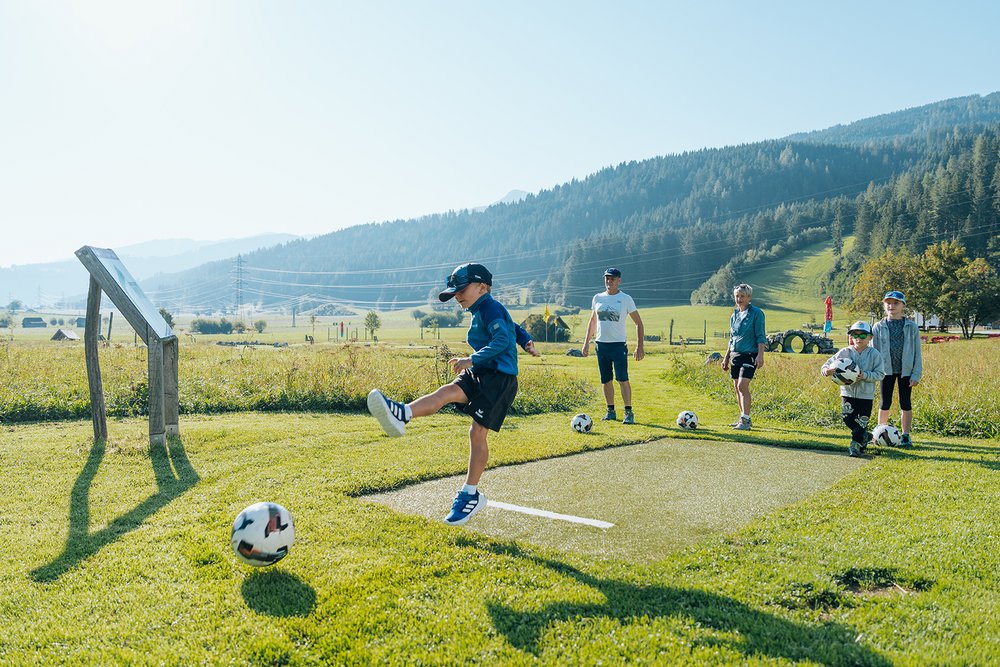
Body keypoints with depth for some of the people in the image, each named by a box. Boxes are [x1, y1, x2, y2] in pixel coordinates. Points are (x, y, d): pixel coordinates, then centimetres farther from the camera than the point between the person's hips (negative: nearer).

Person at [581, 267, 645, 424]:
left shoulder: (625, 299, -2)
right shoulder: (597, 298, 10)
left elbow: (638, 323, -1)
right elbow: (592, 321, 21)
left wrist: (640, 346, -8)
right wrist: (586, 343, 15)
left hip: (618, 345, -4)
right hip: (601, 344, 4)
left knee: (622, 379, -11)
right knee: (606, 380, 8)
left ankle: (628, 412, -5)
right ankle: (611, 411, 19)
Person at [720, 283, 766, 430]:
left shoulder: (756, 313, -6)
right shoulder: (734, 315, 14)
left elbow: (761, 336, -9)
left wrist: (760, 355, -19)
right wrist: (726, 357, 21)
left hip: (749, 355, -7)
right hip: (735, 355, 7)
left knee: (742, 386, -17)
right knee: (737, 387, 8)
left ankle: (746, 420, -14)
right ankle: (743, 419, 18)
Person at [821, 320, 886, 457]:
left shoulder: (874, 354, -5)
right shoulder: (845, 352, -1)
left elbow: (880, 374, -7)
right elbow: (828, 364, -1)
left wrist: (865, 375, -24)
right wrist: (826, 370, -25)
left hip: (866, 394, -2)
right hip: (848, 392, 2)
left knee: (861, 422, 1)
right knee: (848, 419, 2)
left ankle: (856, 445, 14)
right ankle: (864, 436, 26)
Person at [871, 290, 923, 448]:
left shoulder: (911, 326, 1)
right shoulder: (879, 327, 3)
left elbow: (917, 352, 1)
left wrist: (916, 374, -5)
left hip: (906, 371, 0)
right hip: (887, 370, 0)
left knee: (905, 404, 5)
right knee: (885, 403, 6)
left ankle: (905, 436, 14)